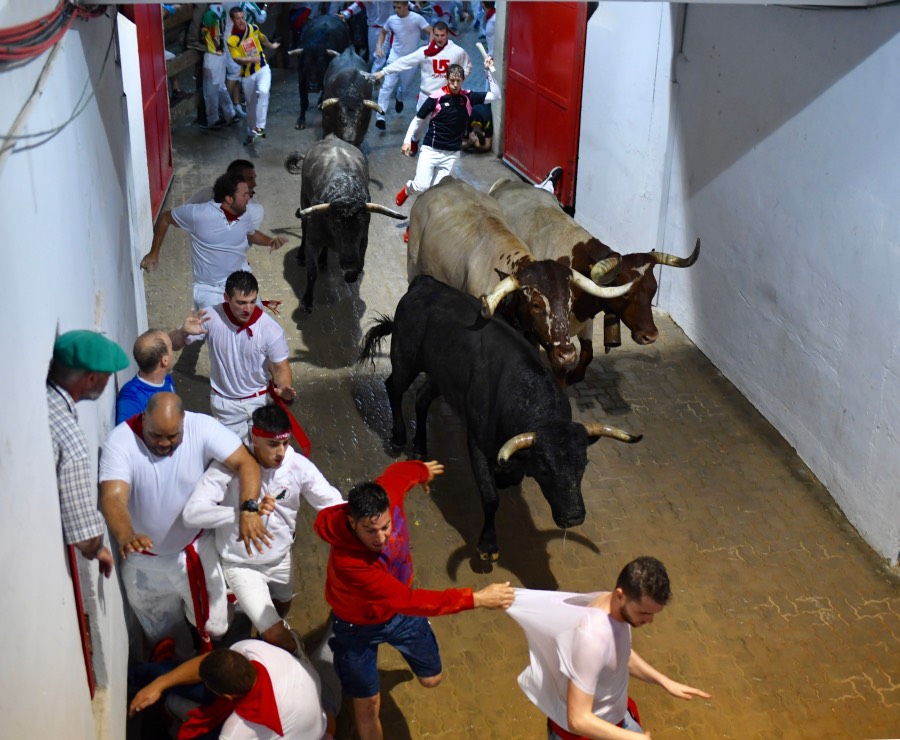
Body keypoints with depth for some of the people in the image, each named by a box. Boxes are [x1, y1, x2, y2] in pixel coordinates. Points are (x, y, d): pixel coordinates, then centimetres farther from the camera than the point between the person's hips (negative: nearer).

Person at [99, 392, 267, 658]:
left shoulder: (202, 427, -23)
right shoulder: (120, 441, -26)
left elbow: (246, 463, -27)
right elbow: (112, 497, -37)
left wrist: (249, 510, -45)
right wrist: (126, 536, -57)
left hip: (195, 548, 0)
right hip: (144, 558, 0)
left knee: (213, 625, 12)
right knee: (160, 631, 22)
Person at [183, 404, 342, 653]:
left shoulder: (298, 465, -20)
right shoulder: (229, 465, -29)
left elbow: (333, 503, -19)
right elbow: (192, 513, -37)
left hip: (281, 558, 4)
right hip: (242, 564, -4)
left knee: (281, 612, 31)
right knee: (277, 637, -4)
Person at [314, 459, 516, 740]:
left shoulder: (387, 495, -32)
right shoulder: (347, 561, -45)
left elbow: (399, 471, -6)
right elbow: (406, 600, -45)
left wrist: (423, 471, 18)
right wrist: (477, 599, -48)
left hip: (401, 610, 5)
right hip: (358, 626, -5)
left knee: (431, 679, 19)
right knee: (367, 704, 10)